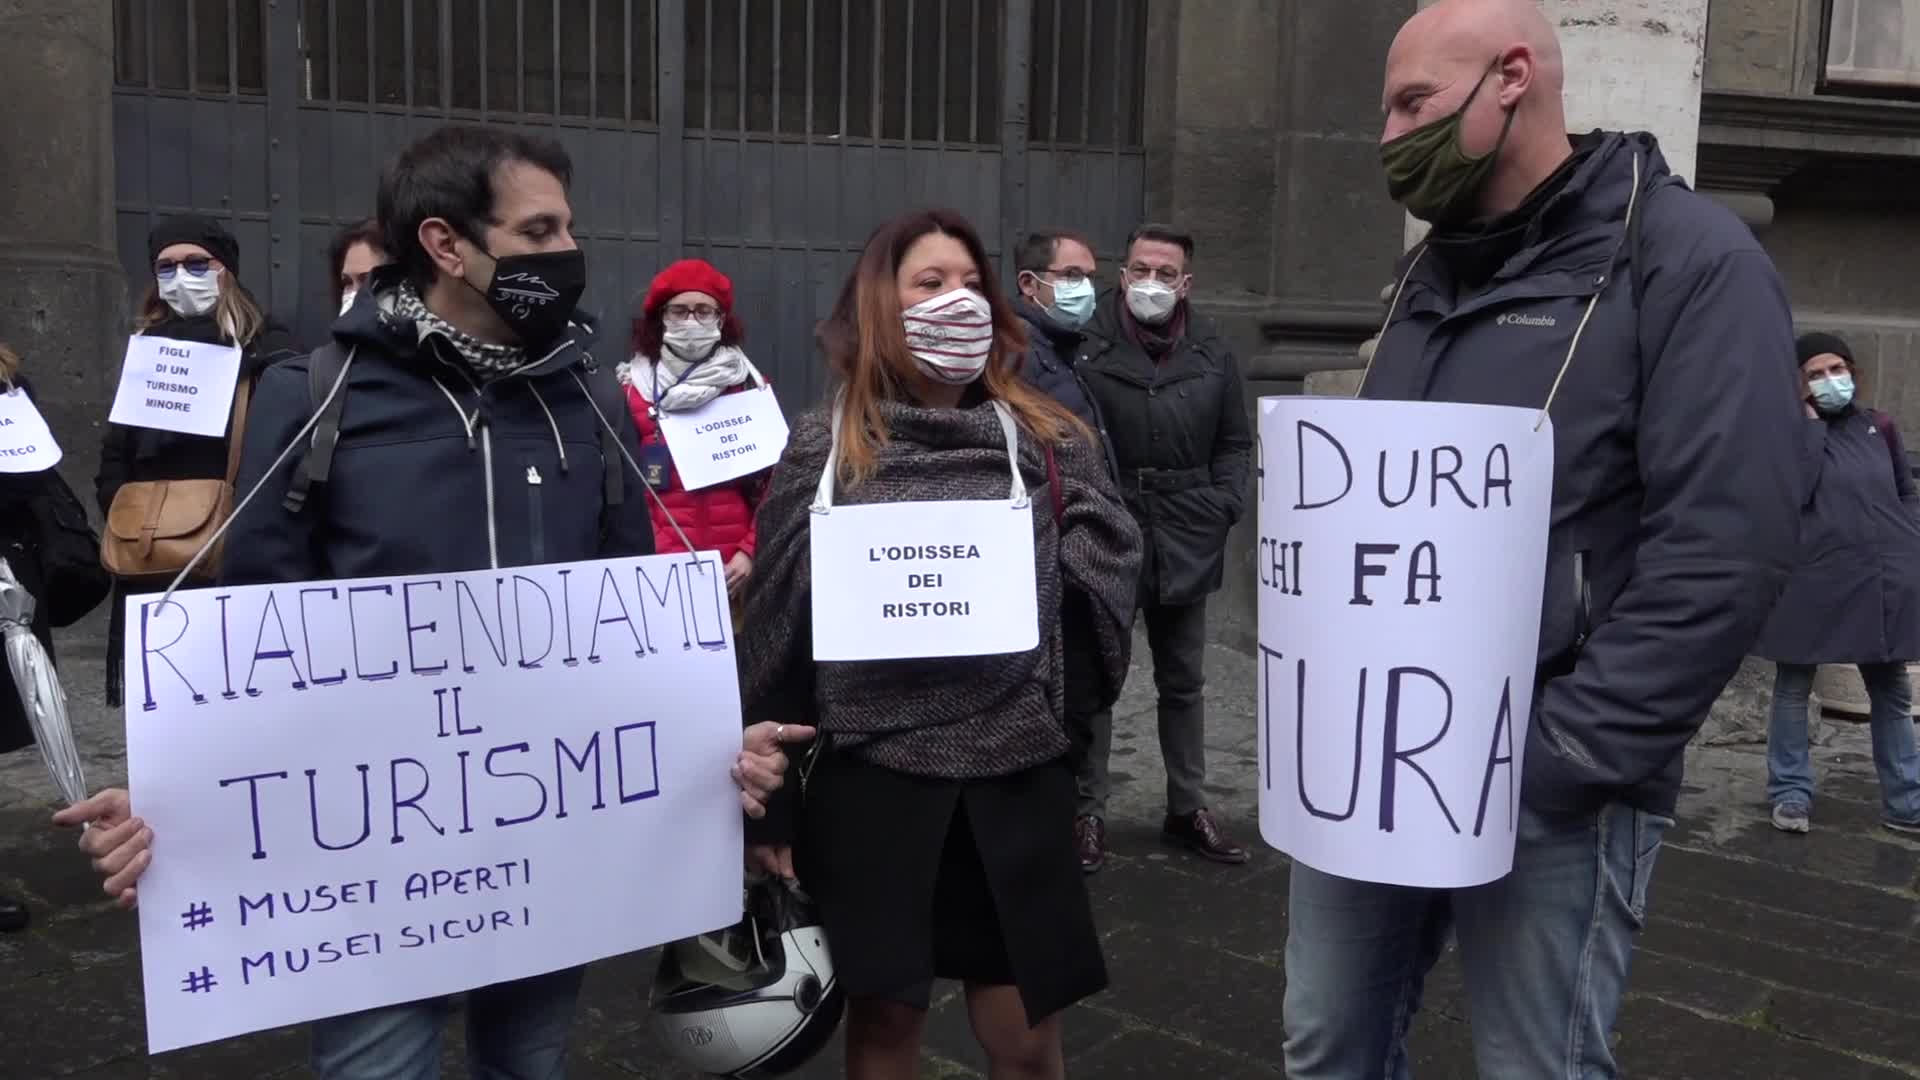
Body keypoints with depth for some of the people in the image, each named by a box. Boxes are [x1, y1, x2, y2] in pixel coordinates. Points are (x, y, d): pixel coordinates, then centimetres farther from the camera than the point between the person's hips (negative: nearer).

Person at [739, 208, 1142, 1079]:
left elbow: (1101, 602, 4)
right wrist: (770, 800, 0)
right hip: (870, 777, 0)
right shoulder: (824, 449, 0)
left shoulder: (1051, 443, 2)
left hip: (1016, 778, 1)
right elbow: (776, 629, 1)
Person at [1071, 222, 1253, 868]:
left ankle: (1188, 809, 27)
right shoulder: (1086, 346, -8)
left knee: (1184, 683, 15)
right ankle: (1087, 810, 18)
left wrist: (1224, 506, 0)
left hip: (1186, 544, 4)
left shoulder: (1211, 352, 5)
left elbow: (1235, 443, 13)